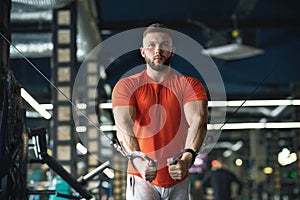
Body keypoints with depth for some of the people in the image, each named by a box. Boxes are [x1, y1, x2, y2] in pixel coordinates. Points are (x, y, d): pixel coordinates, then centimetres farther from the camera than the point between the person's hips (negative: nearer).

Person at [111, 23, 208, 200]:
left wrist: (187, 158, -37)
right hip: (141, 179, -2)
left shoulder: (190, 85, 0)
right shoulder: (126, 86, -1)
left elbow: (198, 122, -17)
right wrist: (139, 161, -36)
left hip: (178, 180, 2)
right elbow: (123, 126, -17)